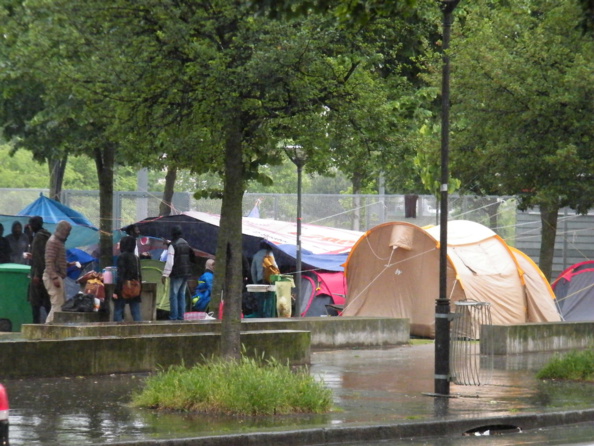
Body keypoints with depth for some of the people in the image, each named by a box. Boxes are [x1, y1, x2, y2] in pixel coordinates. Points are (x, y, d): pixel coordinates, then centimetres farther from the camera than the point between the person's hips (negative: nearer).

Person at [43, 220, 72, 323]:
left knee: (62, 304, 10)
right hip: (53, 277, -10)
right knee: (57, 304, -13)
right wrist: (54, 277, -25)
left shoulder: (60, 241, 18)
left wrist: (68, 264, 14)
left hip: (58, 277, 10)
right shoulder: (53, 242, -12)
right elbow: (49, 262, -20)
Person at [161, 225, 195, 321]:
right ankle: (181, 316, 13)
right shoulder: (186, 244, 10)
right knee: (182, 295, 13)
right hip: (186, 273, 7)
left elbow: (170, 262, -18)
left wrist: (165, 275, -17)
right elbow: (193, 258, 20)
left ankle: (173, 317, -9)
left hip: (176, 274, -7)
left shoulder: (172, 246, -12)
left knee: (173, 296, -5)